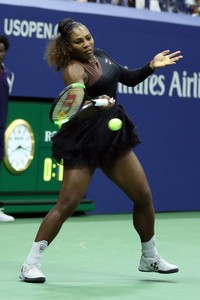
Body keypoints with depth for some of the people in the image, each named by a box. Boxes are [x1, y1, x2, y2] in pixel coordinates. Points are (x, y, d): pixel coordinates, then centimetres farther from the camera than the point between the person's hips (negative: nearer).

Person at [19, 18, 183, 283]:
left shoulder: (100, 55, 7)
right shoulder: (73, 69, -16)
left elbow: (129, 79, 20)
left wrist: (152, 66, 6)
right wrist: (98, 104, -51)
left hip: (113, 137, 7)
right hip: (84, 142, -7)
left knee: (144, 196, 9)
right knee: (67, 204, -14)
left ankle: (150, 258, 27)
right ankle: (31, 264, -6)